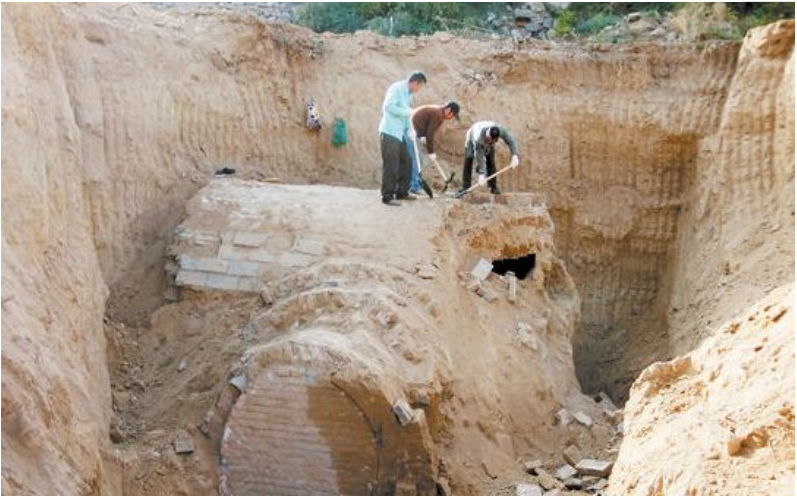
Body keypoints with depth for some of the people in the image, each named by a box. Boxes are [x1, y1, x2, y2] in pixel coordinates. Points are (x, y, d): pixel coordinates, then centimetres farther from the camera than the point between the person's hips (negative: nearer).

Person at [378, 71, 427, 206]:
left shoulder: (408, 94, 17)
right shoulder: (397, 88, -11)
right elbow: (388, 106, -23)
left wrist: (409, 131, 8)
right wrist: (407, 111, -18)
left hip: (400, 134, 9)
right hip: (389, 133, -9)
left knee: (406, 163, 13)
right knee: (391, 166, -7)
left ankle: (402, 192, 25)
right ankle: (387, 197, 0)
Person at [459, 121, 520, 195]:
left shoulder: (501, 130, -39)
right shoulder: (478, 139, -46)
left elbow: (511, 141, -32)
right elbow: (479, 157, -40)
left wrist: (515, 156, -45)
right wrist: (481, 174, -40)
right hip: (472, 140, -3)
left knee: (491, 163, -7)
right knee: (468, 161, -17)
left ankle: (493, 187, -1)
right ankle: (466, 187, -13)